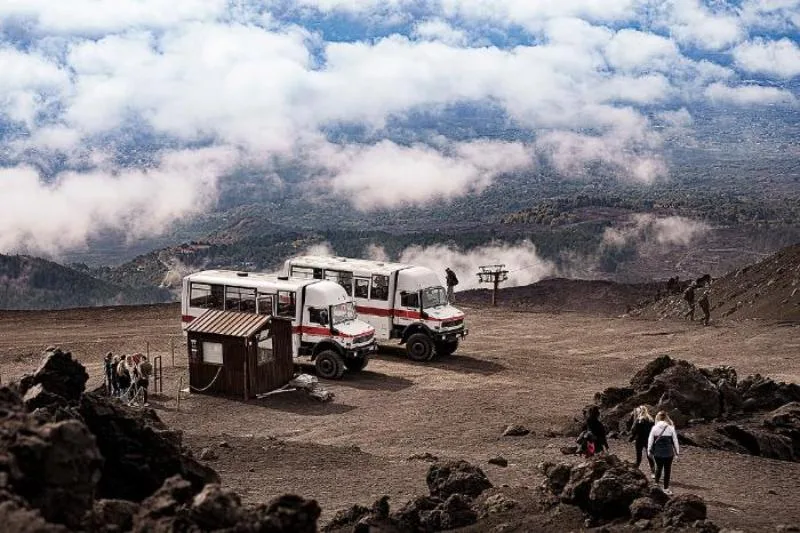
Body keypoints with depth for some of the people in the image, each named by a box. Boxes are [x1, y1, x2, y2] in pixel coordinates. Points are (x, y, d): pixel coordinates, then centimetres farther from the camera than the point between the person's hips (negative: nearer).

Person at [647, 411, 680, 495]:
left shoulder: (654, 428, -4)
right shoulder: (671, 428, -5)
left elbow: (650, 440, 0)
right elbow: (675, 441, -1)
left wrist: (649, 451, 12)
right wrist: (677, 452, 8)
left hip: (657, 452, 1)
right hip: (668, 453, -1)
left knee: (658, 468, 21)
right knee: (667, 470, 8)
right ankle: (666, 488, 11)